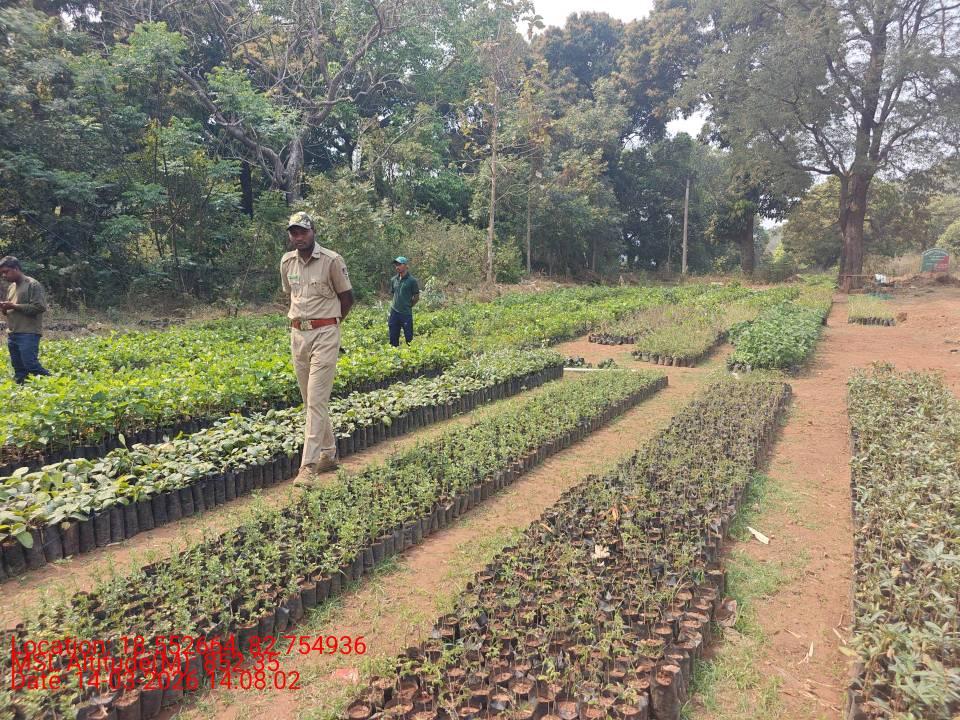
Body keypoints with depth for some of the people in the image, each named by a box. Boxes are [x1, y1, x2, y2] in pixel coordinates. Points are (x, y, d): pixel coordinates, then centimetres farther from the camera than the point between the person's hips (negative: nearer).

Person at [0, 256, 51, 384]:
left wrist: (14, 306, -13)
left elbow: (40, 307, -15)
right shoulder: (11, 287, 18)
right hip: (12, 334, 8)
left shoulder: (33, 284, -6)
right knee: (18, 368, 8)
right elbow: (11, 311, 26)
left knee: (31, 364, -14)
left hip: (29, 334, -8)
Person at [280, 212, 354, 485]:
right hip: (298, 334, 6)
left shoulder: (332, 260, -10)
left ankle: (309, 465, -8)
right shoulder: (286, 262, 6)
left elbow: (347, 297, 0)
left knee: (317, 400, -10)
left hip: (325, 334, -6)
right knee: (310, 400, 11)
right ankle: (329, 453, 25)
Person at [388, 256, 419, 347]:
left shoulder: (412, 280, -8)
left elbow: (416, 297, -2)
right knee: (393, 337, 11)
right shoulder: (393, 279, 7)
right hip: (394, 312, 5)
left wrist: (408, 306, 4)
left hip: (406, 313, -5)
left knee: (409, 338, 1)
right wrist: (397, 304, 12)